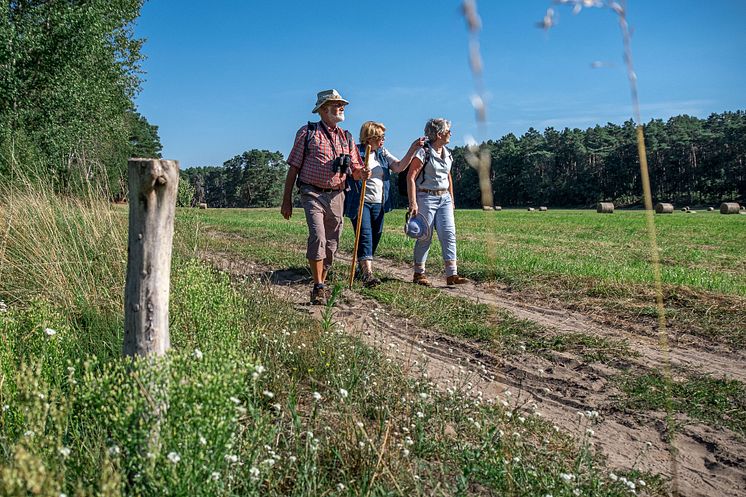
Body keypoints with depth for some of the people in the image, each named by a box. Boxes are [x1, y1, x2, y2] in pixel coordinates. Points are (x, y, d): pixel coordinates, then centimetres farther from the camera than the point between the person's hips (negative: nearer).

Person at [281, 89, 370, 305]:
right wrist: (287, 200, -3)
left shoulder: (346, 137, 14)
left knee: (331, 243, 8)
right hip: (313, 194, -5)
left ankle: (322, 284, 23)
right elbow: (293, 168, 1)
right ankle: (318, 288, -14)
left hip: (336, 196, 5)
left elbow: (355, 170, 16)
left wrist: (362, 173, -10)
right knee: (317, 237, -20)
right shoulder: (307, 133, 1)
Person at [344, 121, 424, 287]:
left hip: (378, 203, 6)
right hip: (360, 202, -6)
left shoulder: (382, 153, 12)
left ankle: (361, 267, 28)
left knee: (375, 236, 10)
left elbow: (399, 167, 0)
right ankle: (367, 273, -22)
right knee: (365, 235, -15)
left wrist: (412, 149, -10)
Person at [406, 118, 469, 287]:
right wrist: (413, 203, -19)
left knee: (449, 234, -4)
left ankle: (452, 275, -5)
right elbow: (411, 177, -14)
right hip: (426, 198, -6)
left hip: (444, 198, 7)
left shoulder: (447, 154, 11)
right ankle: (419, 274, 13)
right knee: (425, 237, -1)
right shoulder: (424, 152, -11)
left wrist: (451, 198, 21)